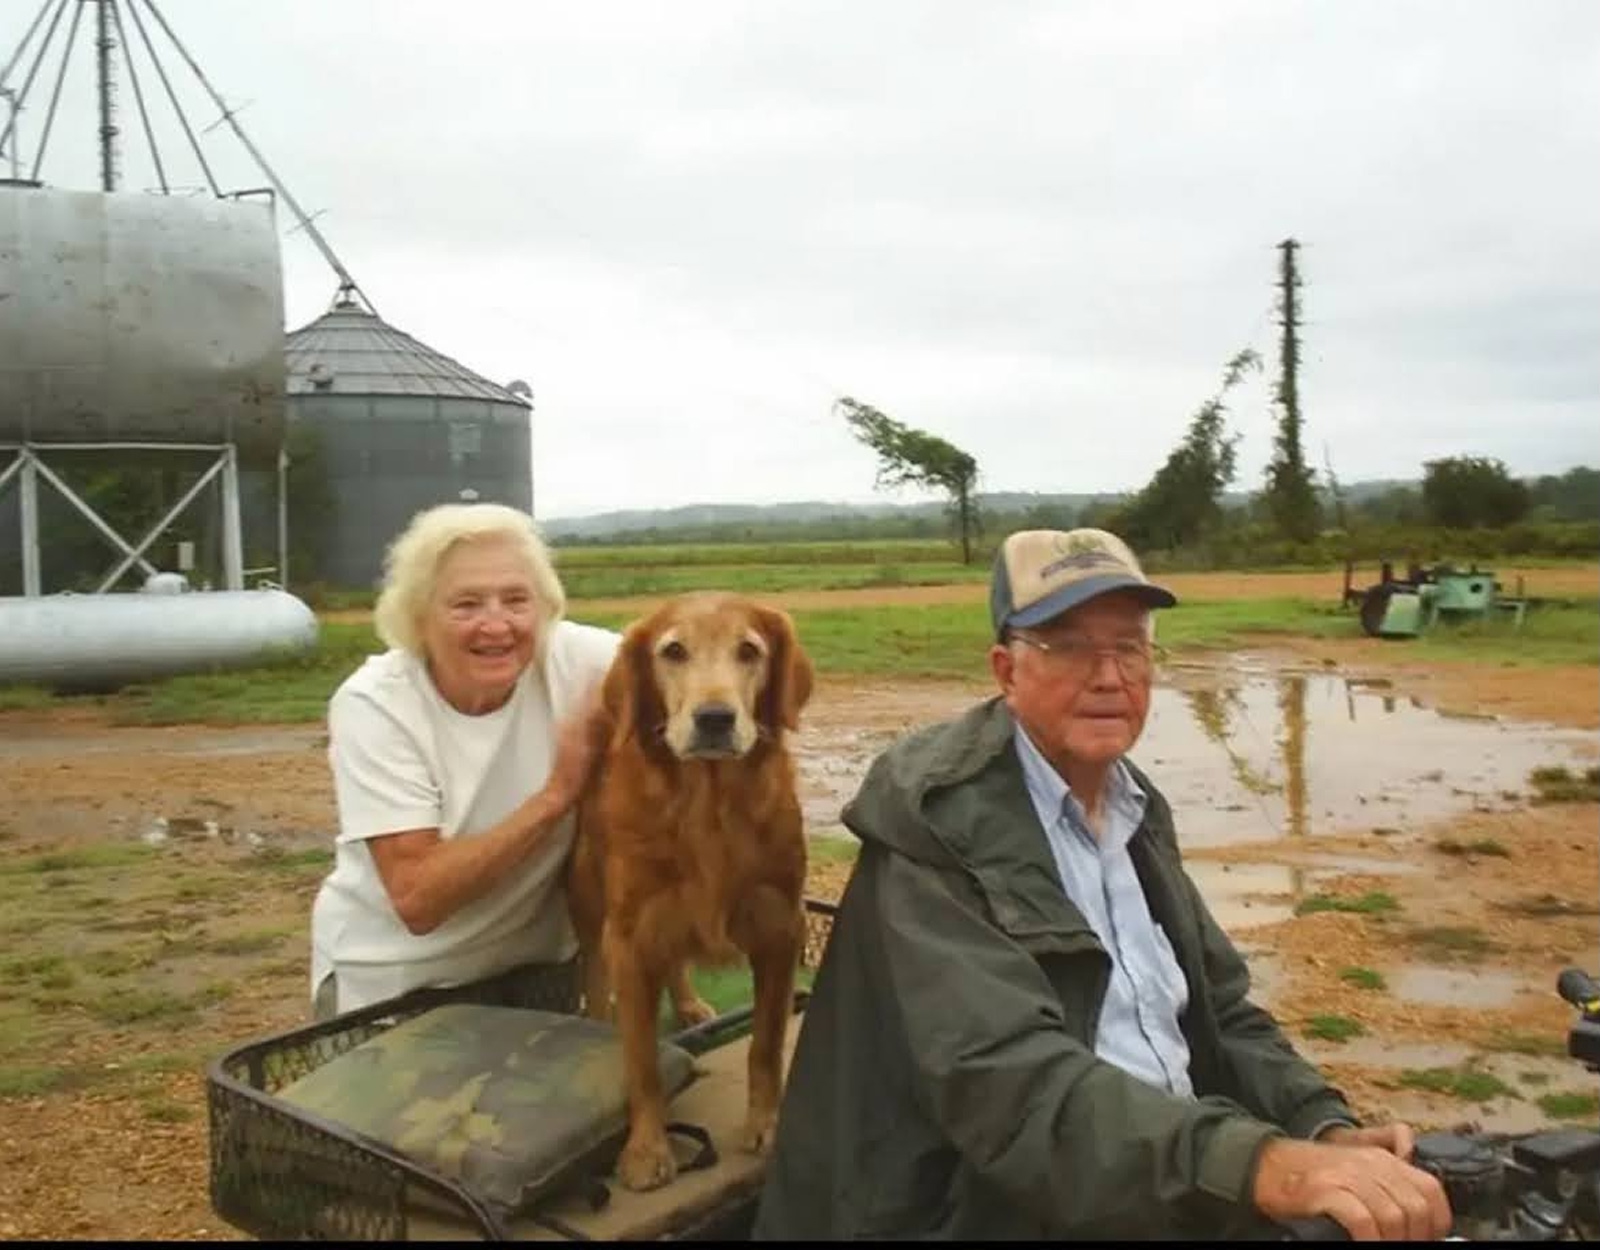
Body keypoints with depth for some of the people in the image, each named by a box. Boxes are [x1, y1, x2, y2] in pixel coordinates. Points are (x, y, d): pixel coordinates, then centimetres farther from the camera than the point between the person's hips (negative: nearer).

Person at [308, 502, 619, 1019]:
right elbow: (416, 898, -26)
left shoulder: (579, 661, -18)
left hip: (534, 962, 2)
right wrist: (557, 793, -30)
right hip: (389, 977, -2)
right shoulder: (371, 706, -22)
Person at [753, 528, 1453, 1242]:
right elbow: (1008, 1082, -28)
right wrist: (1260, 1163, -38)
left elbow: (1219, 1012, 11)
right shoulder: (940, 823, -16)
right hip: (1009, 1210, -7)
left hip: (1176, 1188, 7)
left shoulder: (1134, 805, 8)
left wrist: (1325, 1131, -6)